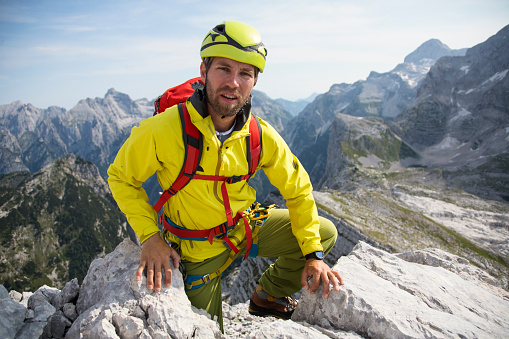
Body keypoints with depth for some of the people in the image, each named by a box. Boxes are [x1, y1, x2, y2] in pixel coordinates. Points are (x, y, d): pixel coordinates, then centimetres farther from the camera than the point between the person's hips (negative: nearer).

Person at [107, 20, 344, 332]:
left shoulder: (262, 136, -18)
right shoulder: (162, 130, -29)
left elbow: (298, 190, -6)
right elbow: (122, 177, -12)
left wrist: (314, 255, -12)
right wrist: (150, 236, -21)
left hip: (246, 226, 3)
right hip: (199, 249, -2)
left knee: (325, 233, -3)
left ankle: (267, 295, 19)